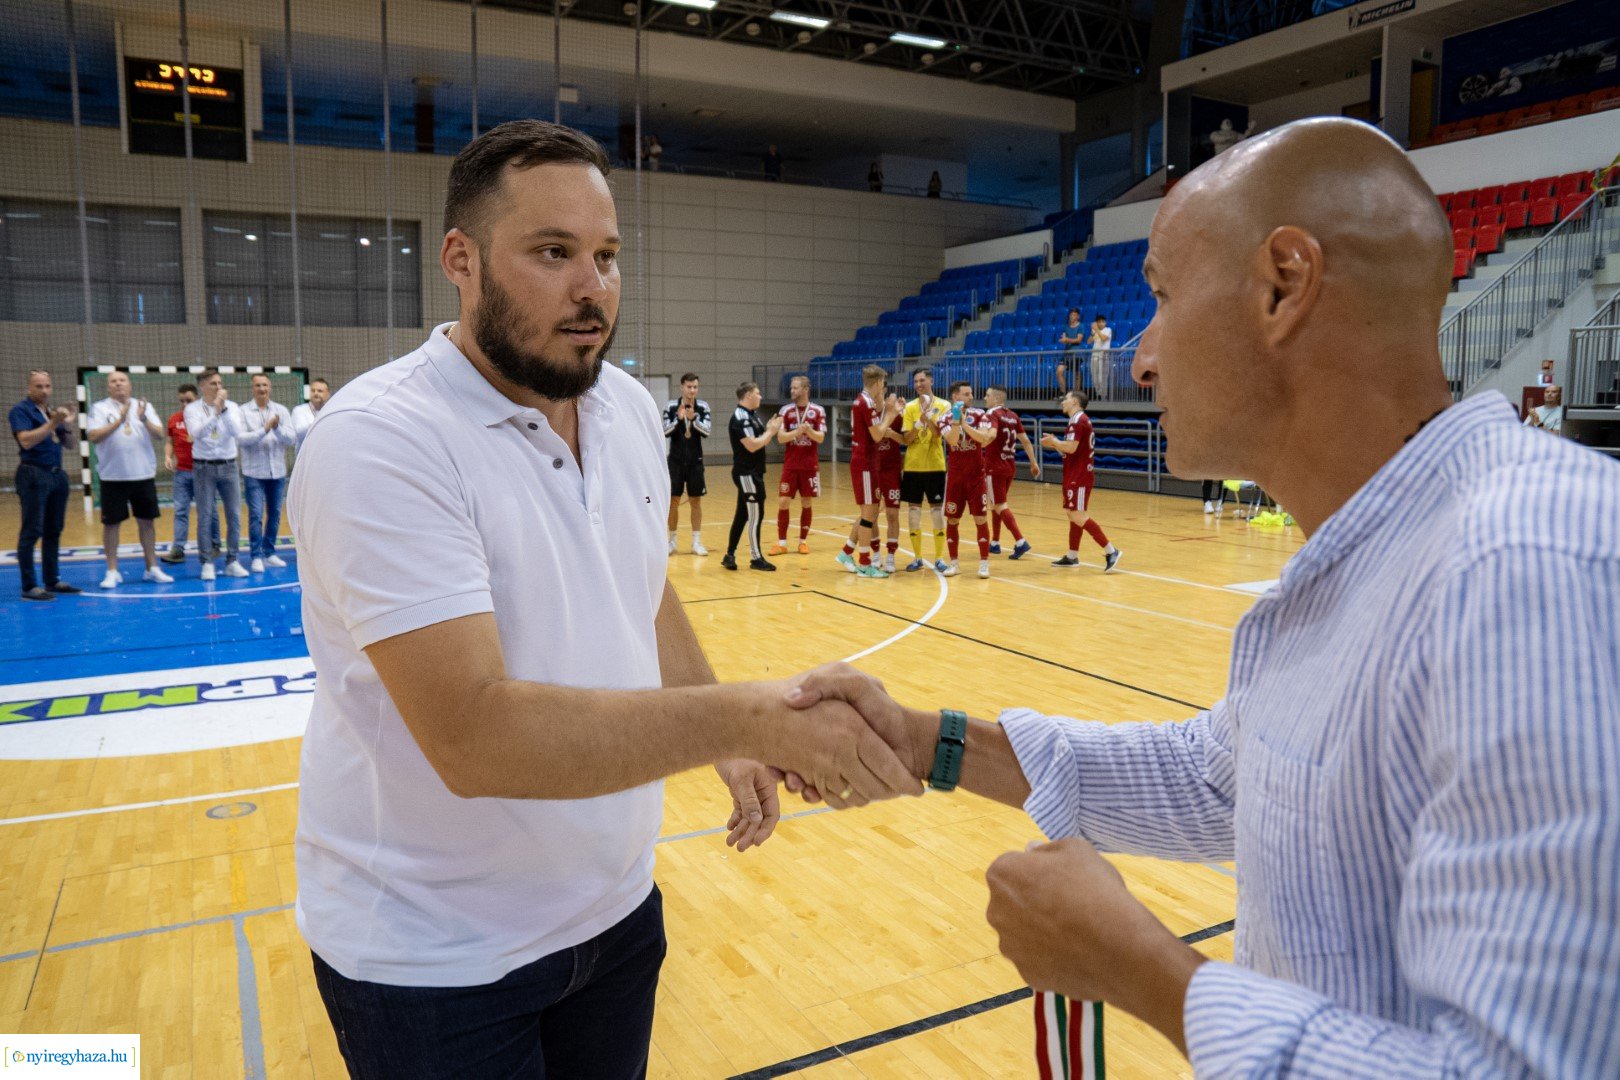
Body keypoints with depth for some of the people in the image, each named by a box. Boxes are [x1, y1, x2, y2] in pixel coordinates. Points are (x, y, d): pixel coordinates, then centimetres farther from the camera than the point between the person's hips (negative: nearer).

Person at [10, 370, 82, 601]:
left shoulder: (52, 411, 16)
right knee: (32, 532, -6)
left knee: (54, 530, 10)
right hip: (34, 475, -7)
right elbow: (26, 441, -17)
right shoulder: (21, 410, -4)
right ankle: (29, 586, -5)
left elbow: (69, 445, 16)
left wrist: (67, 424, -1)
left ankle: (52, 580, 18)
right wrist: (52, 423, -22)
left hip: (57, 474, 7)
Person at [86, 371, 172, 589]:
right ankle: (112, 572, 11)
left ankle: (152, 568, 18)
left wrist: (144, 419, -21)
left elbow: (160, 434, -4)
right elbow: (93, 436, -15)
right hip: (113, 476, -2)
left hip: (144, 474, 2)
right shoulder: (99, 408, -1)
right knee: (111, 523, 3)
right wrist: (119, 420, -22)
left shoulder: (144, 406, 6)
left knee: (147, 521, 8)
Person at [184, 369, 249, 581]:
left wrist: (223, 408, -18)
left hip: (228, 466, 2)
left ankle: (232, 562, 12)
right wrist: (215, 412, -25)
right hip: (204, 468, -2)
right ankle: (207, 563, 7)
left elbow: (236, 431, -12)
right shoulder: (193, 409, -2)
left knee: (234, 516, 3)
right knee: (205, 517, 0)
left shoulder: (231, 407, 4)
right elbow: (197, 433, -19)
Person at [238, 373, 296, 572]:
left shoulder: (281, 410, 6)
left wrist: (277, 428, -20)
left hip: (277, 471, 3)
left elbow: (292, 439, -3)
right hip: (254, 472, -3)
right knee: (256, 515, -6)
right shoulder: (243, 412, -1)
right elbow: (240, 439, -13)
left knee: (274, 514, 10)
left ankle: (269, 553, 21)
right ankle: (255, 556, 0)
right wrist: (264, 430, -20)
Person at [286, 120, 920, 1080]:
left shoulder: (631, 409, 0)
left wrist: (725, 745, 5)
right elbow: (474, 733, -33)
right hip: (435, 957, -6)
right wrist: (748, 716, -35)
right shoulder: (380, 442, -24)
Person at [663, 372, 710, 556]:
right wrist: (678, 419, -25)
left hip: (695, 461, 1)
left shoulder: (703, 407, -2)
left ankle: (696, 542, 12)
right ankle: (672, 541, 14)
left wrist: (693, 419, -27)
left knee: (696, 501, 5)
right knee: (673, 501, 2)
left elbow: (707, 431, -11)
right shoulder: (671, 407, -5)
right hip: (676, 461, -1)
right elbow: (665, 432, -9)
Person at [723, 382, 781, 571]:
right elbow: (752, 445, -23)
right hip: (746, 474, -9)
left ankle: (730, 555, 17)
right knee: (755, 515, -3)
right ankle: (756, 558, 6)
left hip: (753, 473, 9)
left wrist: (769, 430, 3)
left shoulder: (751, 415, 14)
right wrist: (770, 432, -12)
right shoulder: (740, 417, -16)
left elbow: (760, 442, 17)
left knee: (742, 514, 11)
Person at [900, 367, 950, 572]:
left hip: (935, 466, -2)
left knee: (937, 511, 1)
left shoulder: (943, 406, 0)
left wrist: (927, 419, -24)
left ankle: (939, 557, 9)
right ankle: (917, 557, 13)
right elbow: (906, 439, -3)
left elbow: (941, 434, -9)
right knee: (914, 511, 5)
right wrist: (919, 422, -19)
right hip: (913, 466, 2)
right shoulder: (910, 407, 4)